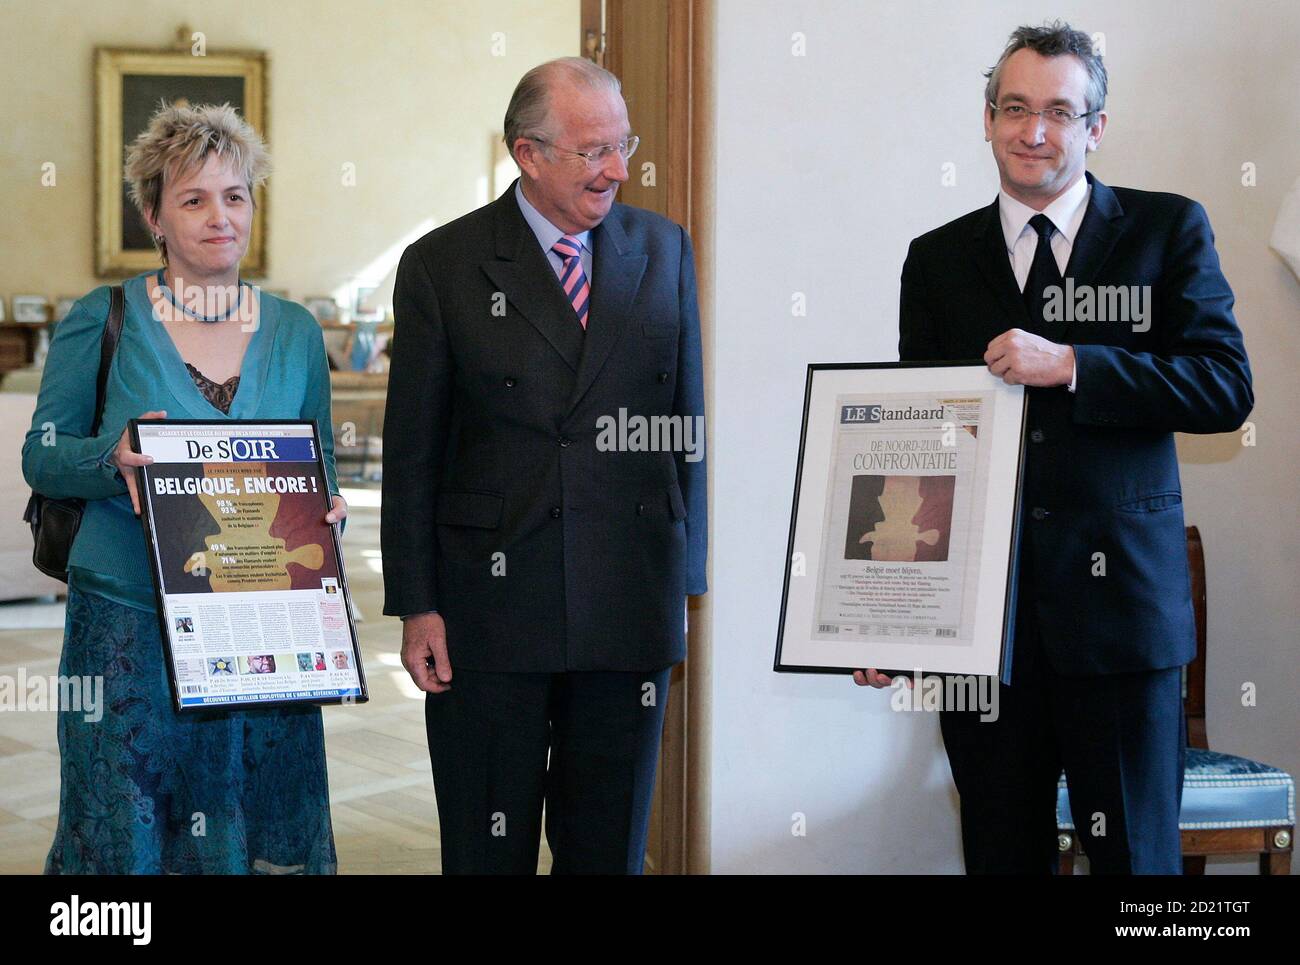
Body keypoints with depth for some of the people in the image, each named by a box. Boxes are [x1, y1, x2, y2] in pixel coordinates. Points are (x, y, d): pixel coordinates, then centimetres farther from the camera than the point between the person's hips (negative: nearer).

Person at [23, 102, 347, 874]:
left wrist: (327, 509, -6)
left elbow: (321, 471, 16)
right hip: (130, 628, -2)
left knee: (259, 827, 6)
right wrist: (115, 459, -18)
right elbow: (41, 457, 1)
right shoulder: (101, 321, 0)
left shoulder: (296, 332, 8)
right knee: (129, 830, 2)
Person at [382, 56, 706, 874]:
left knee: (610, 846, 12)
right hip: (492, 600, -2)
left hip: (631, 606, 2)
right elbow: (412, 452, 0)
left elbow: (688, 423, 8)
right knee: (488, 849, 9)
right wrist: (416, 606, -5)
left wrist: (687, 577, 3)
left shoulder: (664, 249, 6)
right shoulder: (442, 265, -2)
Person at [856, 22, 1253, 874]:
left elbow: (1227, 388, -5)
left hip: (1120, 603, -2)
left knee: (1136, 853, 5)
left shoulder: (1170, 229, 4)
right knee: (1002, 854, 10)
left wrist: (1070, 364, -17)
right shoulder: (938, 259, 9)